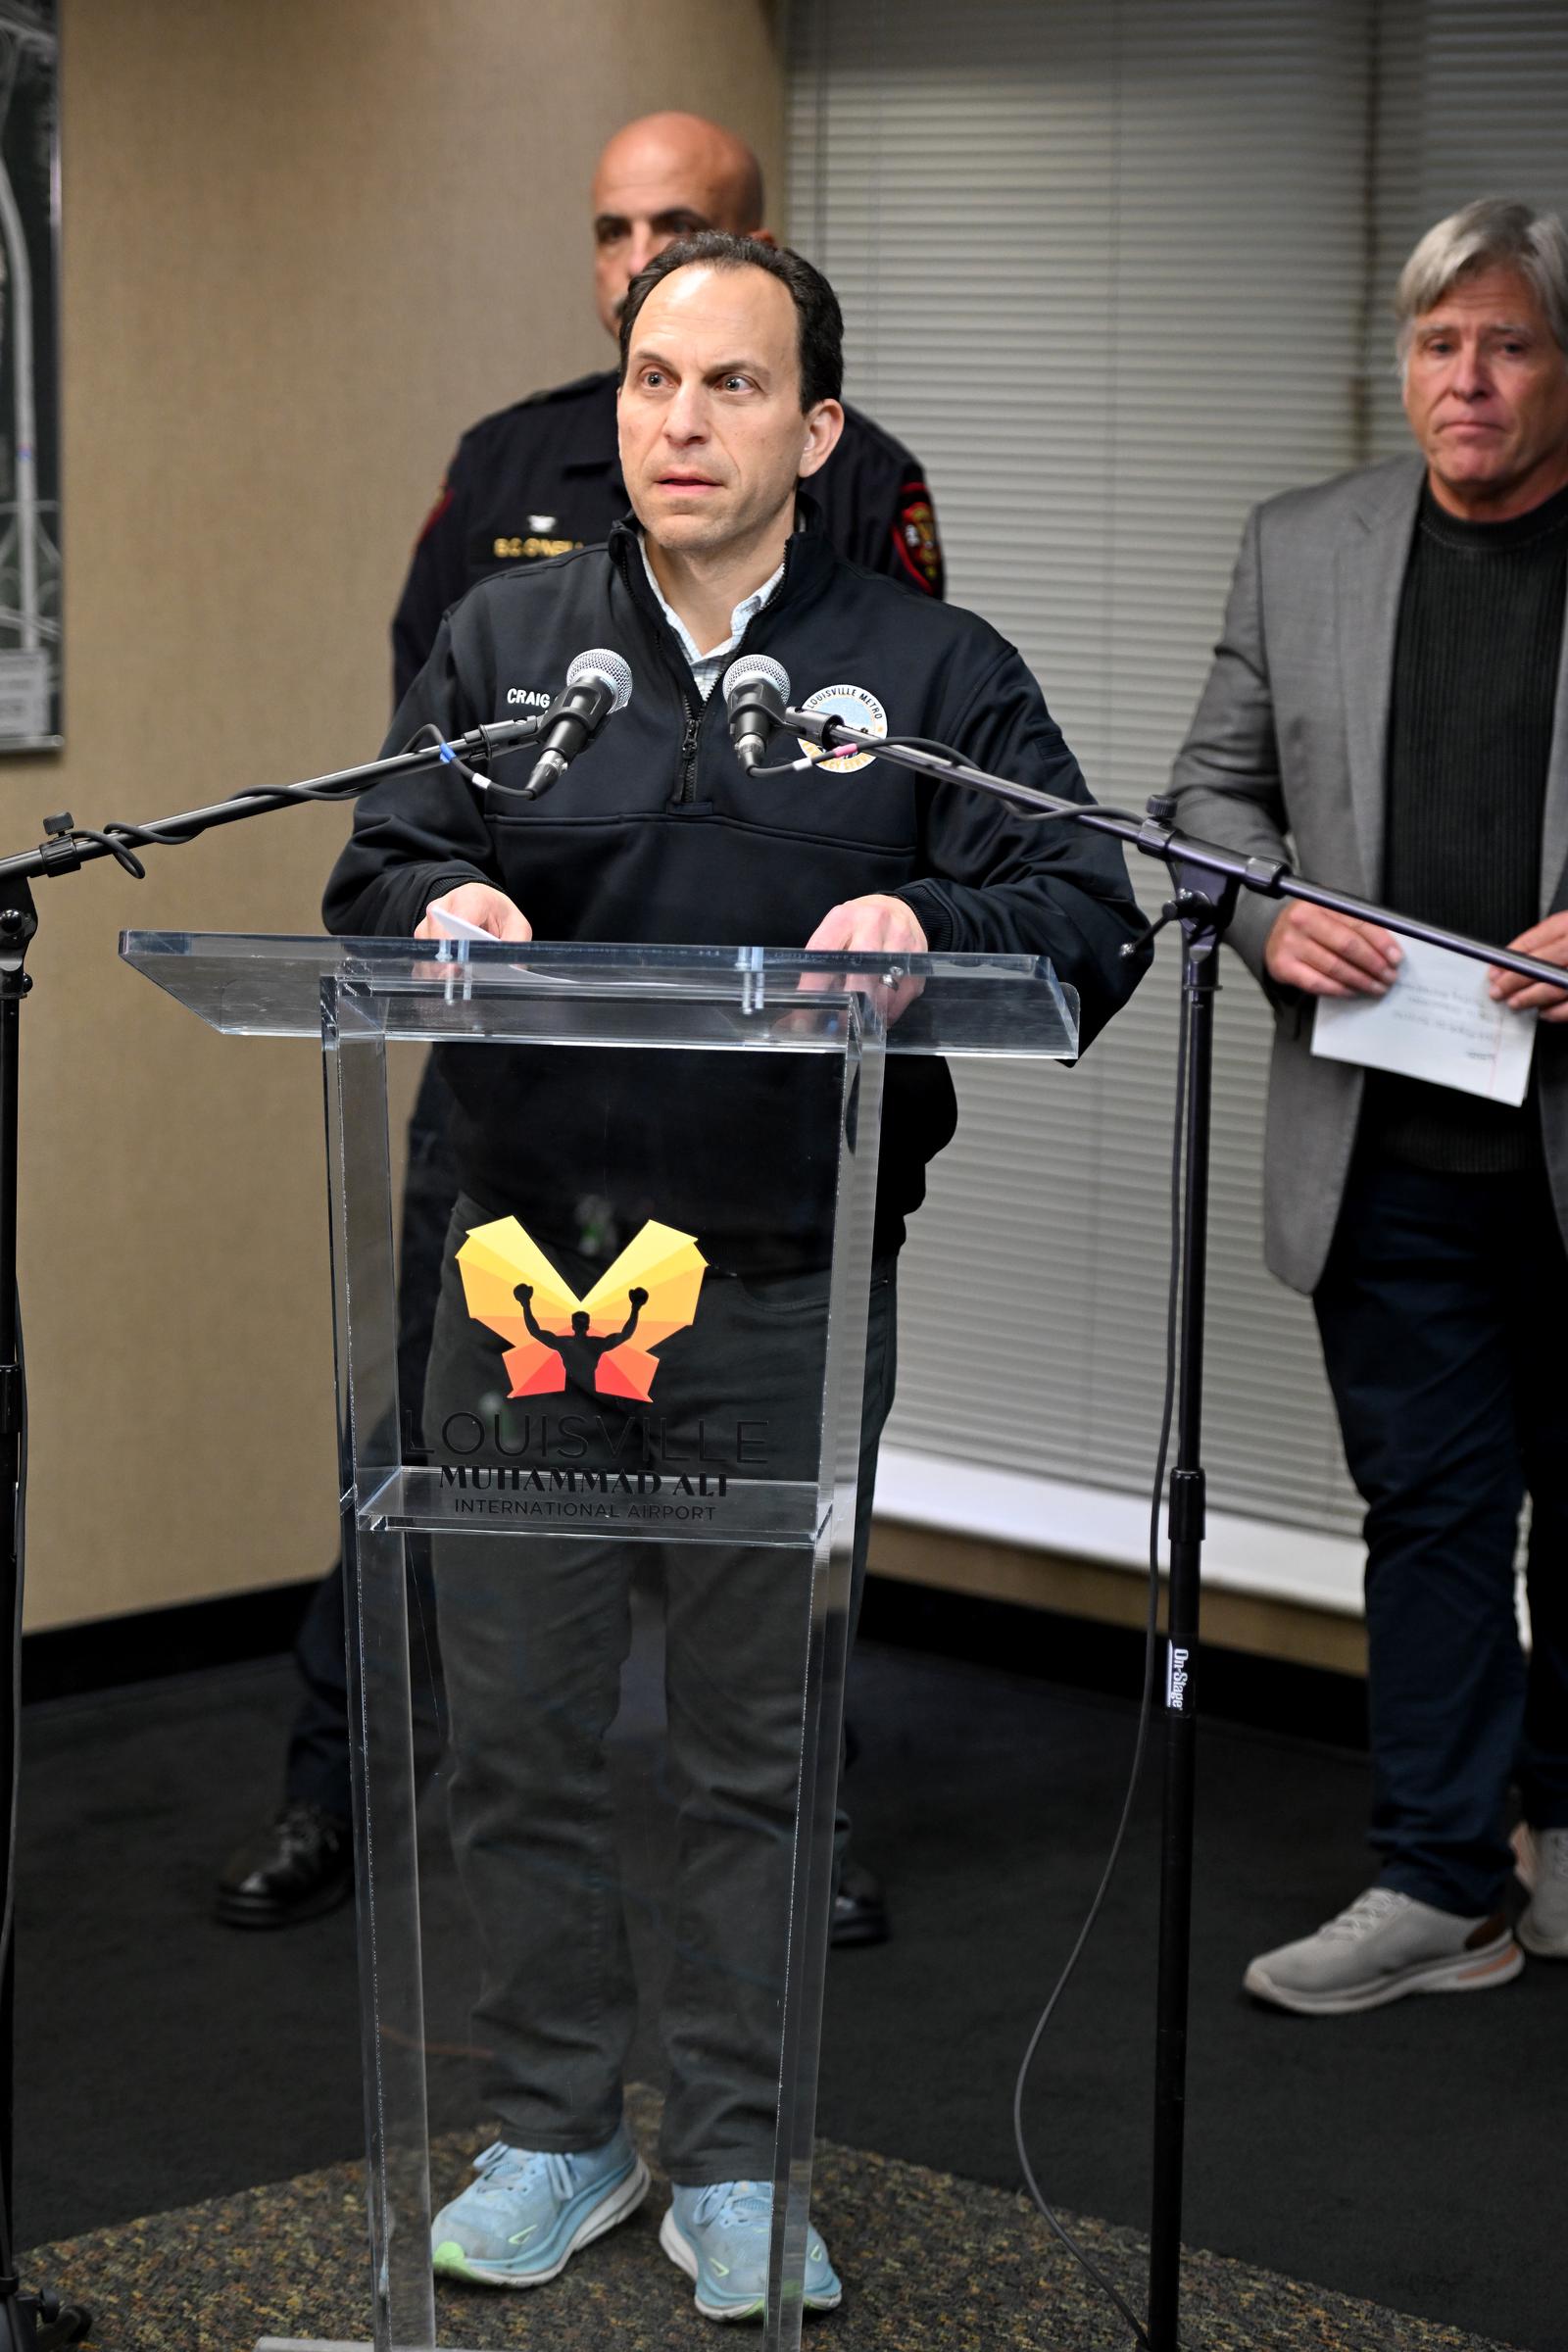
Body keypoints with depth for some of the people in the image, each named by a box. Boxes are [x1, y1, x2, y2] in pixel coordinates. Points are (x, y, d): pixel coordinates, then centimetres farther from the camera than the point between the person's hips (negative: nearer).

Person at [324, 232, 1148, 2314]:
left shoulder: (937, 672, 4)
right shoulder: (502, 641, 9)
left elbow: (1091, 921, -4)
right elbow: (373, 878, 6)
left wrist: (930, 923, -25)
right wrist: (445, 903, -17)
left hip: (788, 1298, -1)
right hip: (526, 1273, 2)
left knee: (763, 1740, 7)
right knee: (518, 1726, 7)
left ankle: (736, 2164, 20)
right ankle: (557, 2138, 23)